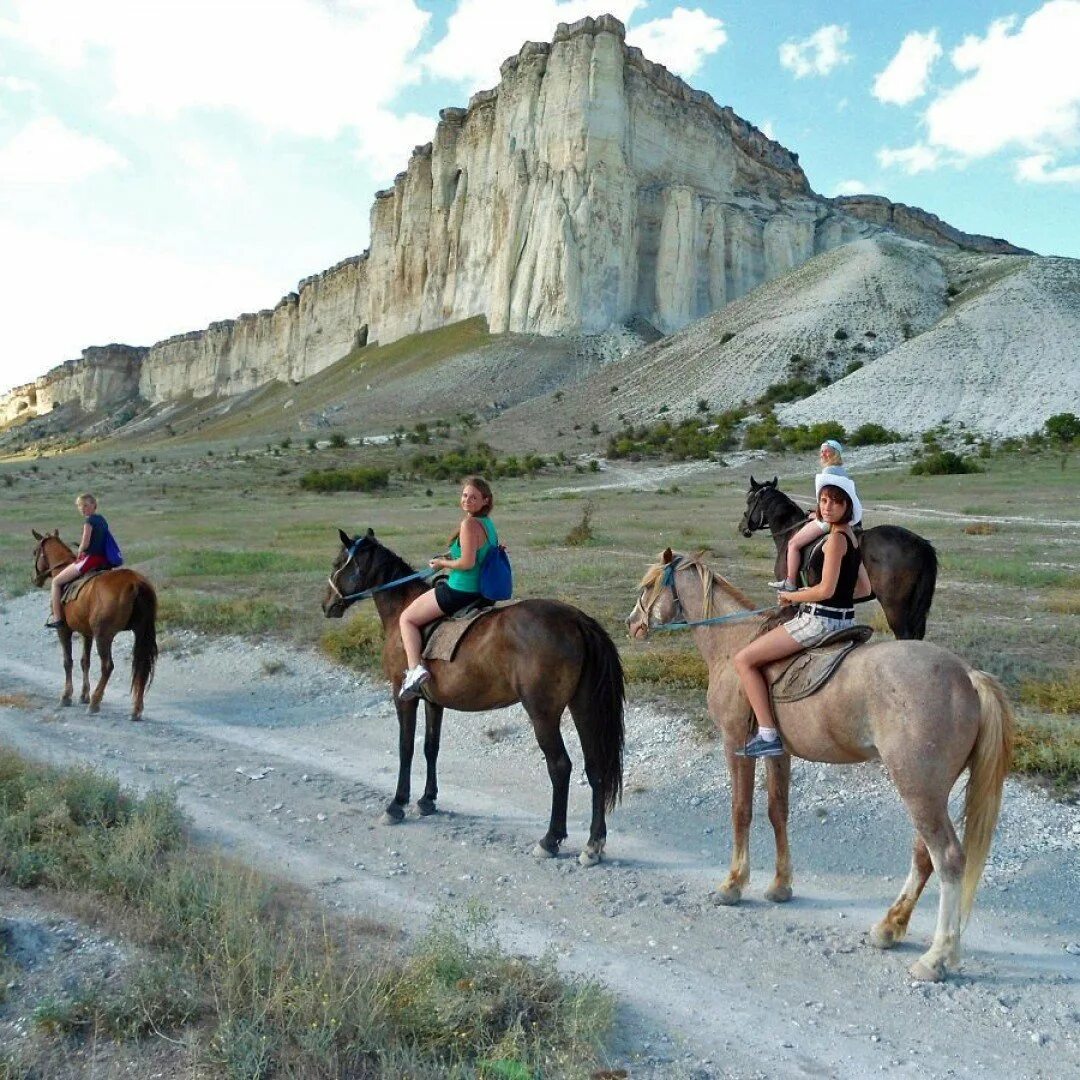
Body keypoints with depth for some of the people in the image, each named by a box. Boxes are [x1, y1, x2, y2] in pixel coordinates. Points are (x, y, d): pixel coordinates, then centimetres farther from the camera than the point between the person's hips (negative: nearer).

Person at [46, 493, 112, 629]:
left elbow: (85, 544, -17)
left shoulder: (89, 521, -13)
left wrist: (78, 555, 1)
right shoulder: (102, 520, 13)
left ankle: (57, 618, 1)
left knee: (56, 581, 3)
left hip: (90, 559, -9)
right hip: (104, 561, 9)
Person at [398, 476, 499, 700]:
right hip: (481, 592, 10)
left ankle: (414, 668, -13)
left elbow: (467, 562, -26)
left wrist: (443, 563, -9)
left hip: (459, 592, -10)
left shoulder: (470, 524, -21)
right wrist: (451, 558, 11)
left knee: (406, 619, 4)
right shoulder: (488, 523, 8)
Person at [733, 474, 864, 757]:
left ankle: (768, 736, -13)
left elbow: (826, 590, -22)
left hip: (821, 620, -11)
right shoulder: (850, 537, 12)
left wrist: (790, 596, -6)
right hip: (843, 618, 11)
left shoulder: (836, 538, -16)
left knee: (744, 660, -10)